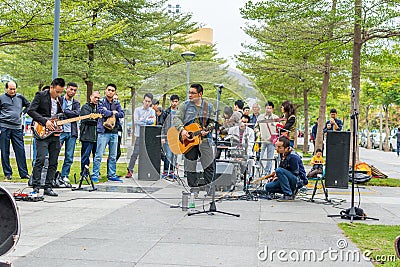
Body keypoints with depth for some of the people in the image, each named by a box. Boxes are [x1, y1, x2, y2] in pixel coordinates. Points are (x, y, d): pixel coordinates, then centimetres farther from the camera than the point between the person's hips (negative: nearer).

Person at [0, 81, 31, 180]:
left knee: (20, 151, -2)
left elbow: (29, 105, 27)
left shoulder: (20, 97, 11)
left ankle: (24, 173, 2)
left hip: (17, 128, 2)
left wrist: (23, 112, 11)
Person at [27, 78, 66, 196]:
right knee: (40, 160, -12)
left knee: (53, 162, 4)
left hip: (55, 134, 6)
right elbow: (30, 110, -12)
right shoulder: (40, 95, -3)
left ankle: (48, 187, 11)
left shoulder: (59, 100, 16)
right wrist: (45, 121, -17)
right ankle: (36, 187, -6)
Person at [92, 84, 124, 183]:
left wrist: (108, 112, -10)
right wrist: (113, 112, -3)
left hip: (114, 132, 5)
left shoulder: (117, 103, 15)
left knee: (113, 156, 9)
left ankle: (112, 175, 16)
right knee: (99, 155, -6)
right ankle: (95, 175, -3)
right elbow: (102, 112, -16)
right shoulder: (101, 102, 2)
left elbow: (122, 114, 1)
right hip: (103, 132, -5)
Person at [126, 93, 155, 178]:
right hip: (140, 135, -2)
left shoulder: (152, 111, 12)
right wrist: (147, 121, -7)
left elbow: (152, 121, -5)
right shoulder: (137, 110, 6)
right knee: (135, 153, -8)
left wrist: (142, 120, -7)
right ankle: (130, 170, -3)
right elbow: (136, 121, -8)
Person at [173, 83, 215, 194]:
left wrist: (207, 130, -11)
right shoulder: (186, 105, 5)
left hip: (204, 138, 0)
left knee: (209, 164, -5)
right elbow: (177, 118, -1)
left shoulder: (208, 106, 7)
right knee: (190, 165, 2)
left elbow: (212, 122, 8)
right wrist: (182, 130, -17)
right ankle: (194, 188, 13)